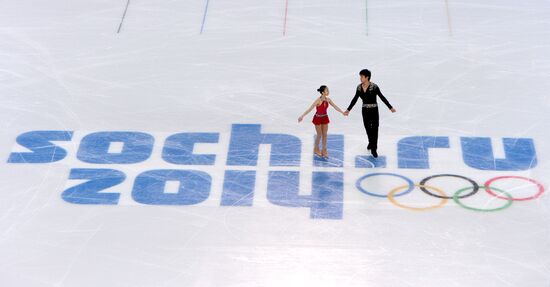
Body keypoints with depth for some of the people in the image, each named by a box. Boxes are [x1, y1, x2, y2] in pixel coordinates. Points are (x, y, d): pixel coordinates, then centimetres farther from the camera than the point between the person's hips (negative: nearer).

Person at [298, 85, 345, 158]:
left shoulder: (328, 100, -6)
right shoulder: (318, 100, -24)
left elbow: (335, 107, 7)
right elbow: (310, 108, -27)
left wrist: (342, 112, 12)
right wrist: (302, 116, -32)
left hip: (325, 118, 5)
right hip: (318, 118, -5)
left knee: (324, 135, 9)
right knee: (319, 135, 5)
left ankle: (324, 151, 19)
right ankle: (316, 149, 28)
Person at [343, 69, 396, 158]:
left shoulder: (374, 86, -16)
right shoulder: (359, 87, -3)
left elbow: (382, 97, -12)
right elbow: (355, 99, 6)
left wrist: (390, 107, -13)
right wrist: (348, 110, 4)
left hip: (374, 110, -4)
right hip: (365, 110, 4)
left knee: (374, 129, -2)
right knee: (368, 128, 15)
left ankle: (373, 149, 2)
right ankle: (371, 143, 41)